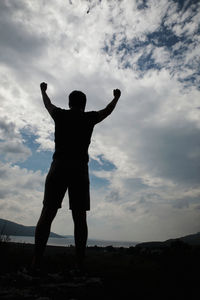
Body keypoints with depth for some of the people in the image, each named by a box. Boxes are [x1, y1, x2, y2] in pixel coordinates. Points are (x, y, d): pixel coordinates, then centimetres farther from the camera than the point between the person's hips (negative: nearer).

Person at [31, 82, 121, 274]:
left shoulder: (60, 115, 14)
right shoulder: (89, 118, 12)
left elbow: (48, 104, 36)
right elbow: (108, 110, 30)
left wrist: (43, 90, 57)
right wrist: (116, 97, 50)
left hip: (58, 167, 1)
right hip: (79, 170, -1)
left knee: (47, 213, 0)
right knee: (79, 217, 1)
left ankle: (36, 263, -1)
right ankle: (80, 265, 4)